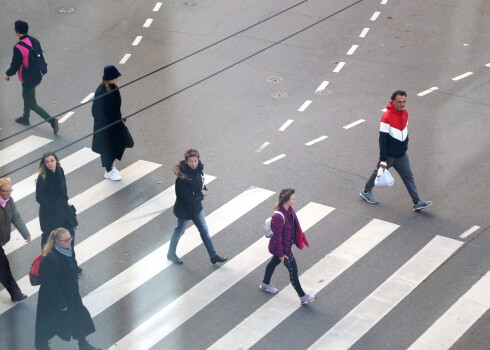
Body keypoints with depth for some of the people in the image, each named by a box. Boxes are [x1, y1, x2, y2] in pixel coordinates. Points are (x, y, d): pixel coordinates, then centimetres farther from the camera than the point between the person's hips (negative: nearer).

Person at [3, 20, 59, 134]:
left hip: (27, 79, -8)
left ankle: (52, 120, -5)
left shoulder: (18, 48, -27)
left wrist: (8, 74, 0)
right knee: (26, 96, 30)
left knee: (32, 104, 4)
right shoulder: (35, 41, -4)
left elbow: (15, 65, -19)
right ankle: (25, 119, 47)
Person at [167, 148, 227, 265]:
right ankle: (171, 254, 38)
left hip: (196, 207, 7)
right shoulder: (183, 177, -31)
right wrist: (201, 194, -17)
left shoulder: (198, 170, -9)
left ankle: (213, 256, 29)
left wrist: (204, 190, -12)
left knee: (205, 231, 16)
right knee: (179, 231, 15)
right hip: (184, 209, -7)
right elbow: (187, 197, -31)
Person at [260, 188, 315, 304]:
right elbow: (277, 236, -28)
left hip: (287, 244, 9)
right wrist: (281, 254, -20)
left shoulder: (289, 210, -8)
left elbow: (295, 225, 8)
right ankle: (303, 297, 20)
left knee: (274, 262, 29)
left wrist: (301, 238, 16)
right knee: (293, 271, 5)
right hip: (283, 248, -9)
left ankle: (265, 284, 53)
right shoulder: (278, 217, -35)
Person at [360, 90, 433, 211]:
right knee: (379, 172, 13)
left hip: (401, 154, 6)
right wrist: (383, 159, -22)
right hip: (389, 155, -6)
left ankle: (417, 202, 6)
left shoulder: (405, 113, 0)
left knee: (408, 177, 5)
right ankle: (366, 191, 36)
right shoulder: (387, 117, -24)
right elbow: (382, 139, -22)